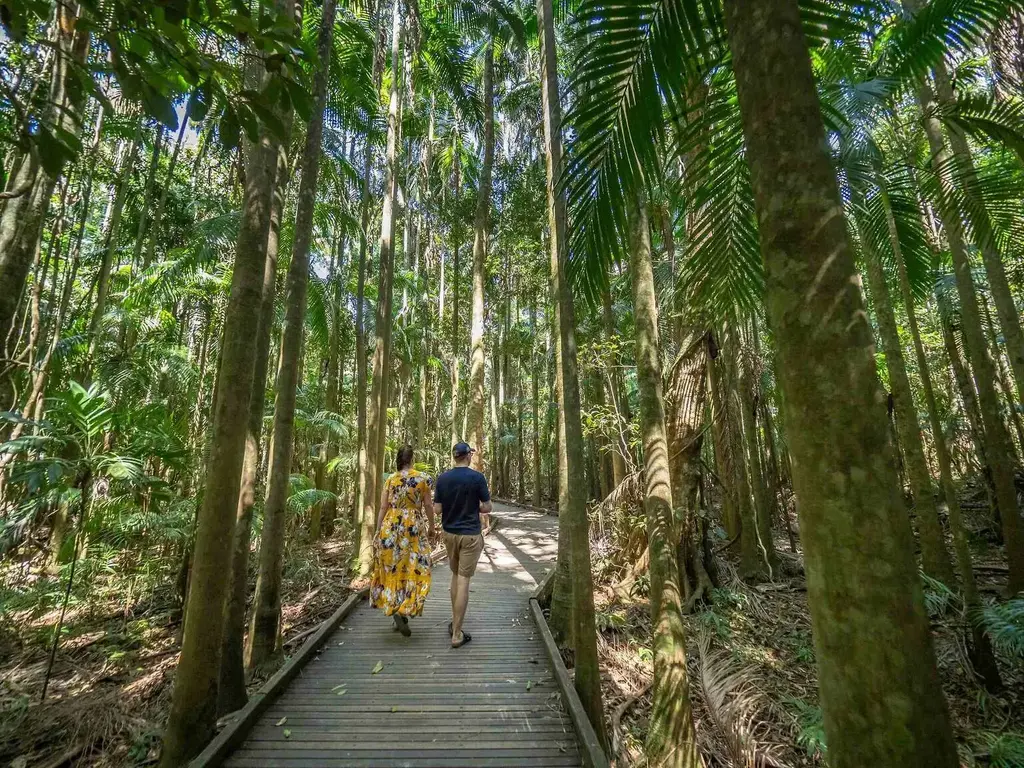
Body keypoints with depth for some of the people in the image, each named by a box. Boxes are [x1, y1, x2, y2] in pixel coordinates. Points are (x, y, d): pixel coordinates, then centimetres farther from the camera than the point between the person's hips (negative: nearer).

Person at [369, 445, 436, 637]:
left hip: (391, 528, 3)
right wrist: (431, 527, 12)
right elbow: (427, 505, -1)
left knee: (393, 569, 14)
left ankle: (393, 608, 18)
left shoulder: (390, 480, 2)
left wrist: (378, 532, 9)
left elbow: (383, 507, 2)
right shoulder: (423, 478, -5)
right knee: (413, 570, 5)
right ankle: (402, 611, -7)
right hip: (414, 528, -3)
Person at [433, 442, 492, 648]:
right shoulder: (477, 477, -12)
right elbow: (487, 508, -9)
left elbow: (437, 510, -2)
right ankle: (457, 634, 6)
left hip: (449, 533, 4)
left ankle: (455, 623, 30)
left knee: (456, 576, 21)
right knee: (463, 580, 0)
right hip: (470, 534, -4)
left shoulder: (442, 478, -3)